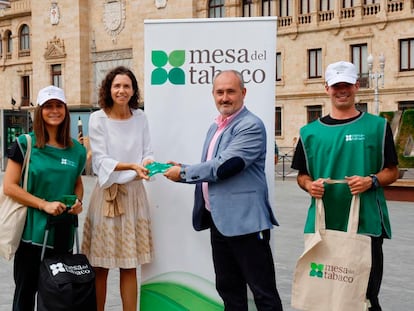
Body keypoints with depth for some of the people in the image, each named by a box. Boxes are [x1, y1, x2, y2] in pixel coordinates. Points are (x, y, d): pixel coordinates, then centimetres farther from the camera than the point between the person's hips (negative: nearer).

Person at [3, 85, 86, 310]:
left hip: (63, 233, 4)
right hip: (31, 230, -4)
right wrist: (44, 204, -17)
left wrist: (78, 201, 0)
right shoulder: (25, 144, -4)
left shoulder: (76, 150, 8)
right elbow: (9, 186, -8)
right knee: (26, 292, 6)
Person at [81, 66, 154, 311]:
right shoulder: (98, 119, -4)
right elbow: (101, 161, -9)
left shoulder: (140, 118, 6)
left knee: (130, 266, 8)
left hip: (134, 194, 3)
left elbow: (147, 153, 5)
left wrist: (147, 164, -18)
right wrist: (131, 166, -24)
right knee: (101, 267, 2)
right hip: (107, 194, -2)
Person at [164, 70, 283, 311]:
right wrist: (182, 170, 1)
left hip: (246, 221, -9)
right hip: (219, 220, 9)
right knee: (228, 288, 17)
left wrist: (184, 173, -12)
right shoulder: (215, 127, 15)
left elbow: (224, 166, -23)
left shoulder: (251, 126, -13)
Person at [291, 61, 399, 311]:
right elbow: (302, 175, 15)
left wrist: (371, 181, -14)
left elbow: (392, 172, 6)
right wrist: (309, 185, -7)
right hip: (322, 224, 2)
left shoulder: (377, 126, 5)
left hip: (366, 224, -2)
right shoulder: (310, 132, 10)